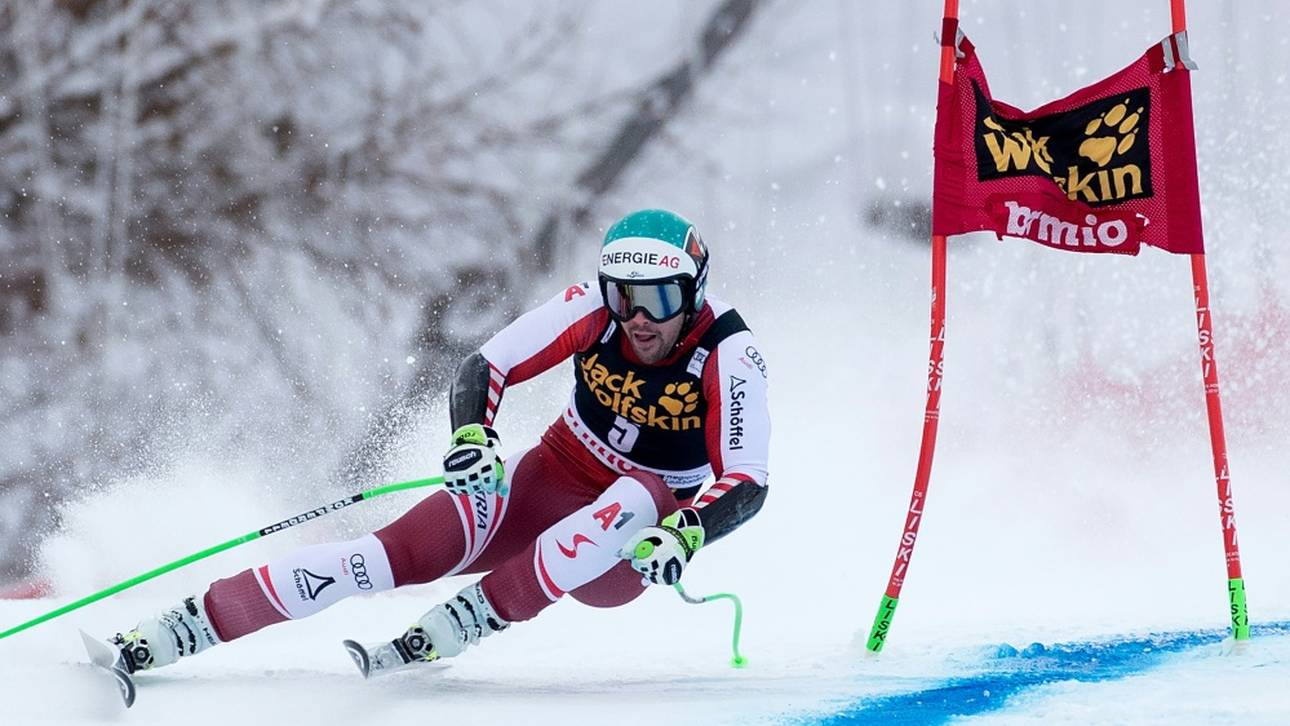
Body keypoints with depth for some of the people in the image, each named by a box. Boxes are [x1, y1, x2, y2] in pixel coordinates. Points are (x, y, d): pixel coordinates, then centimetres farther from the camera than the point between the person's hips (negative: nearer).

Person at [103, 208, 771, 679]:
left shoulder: (729, 356, -20)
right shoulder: (594, 309, -13)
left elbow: (747, 484, -24)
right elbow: (485, 368, -11)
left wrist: (685, 535, -44)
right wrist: (472, 435, -32)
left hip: (622, 550, -2)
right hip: (549, 484, 2)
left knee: (638, 499, -38)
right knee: (407, 552, -23)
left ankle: (437, 638, -41)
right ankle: (159, 639, -28)